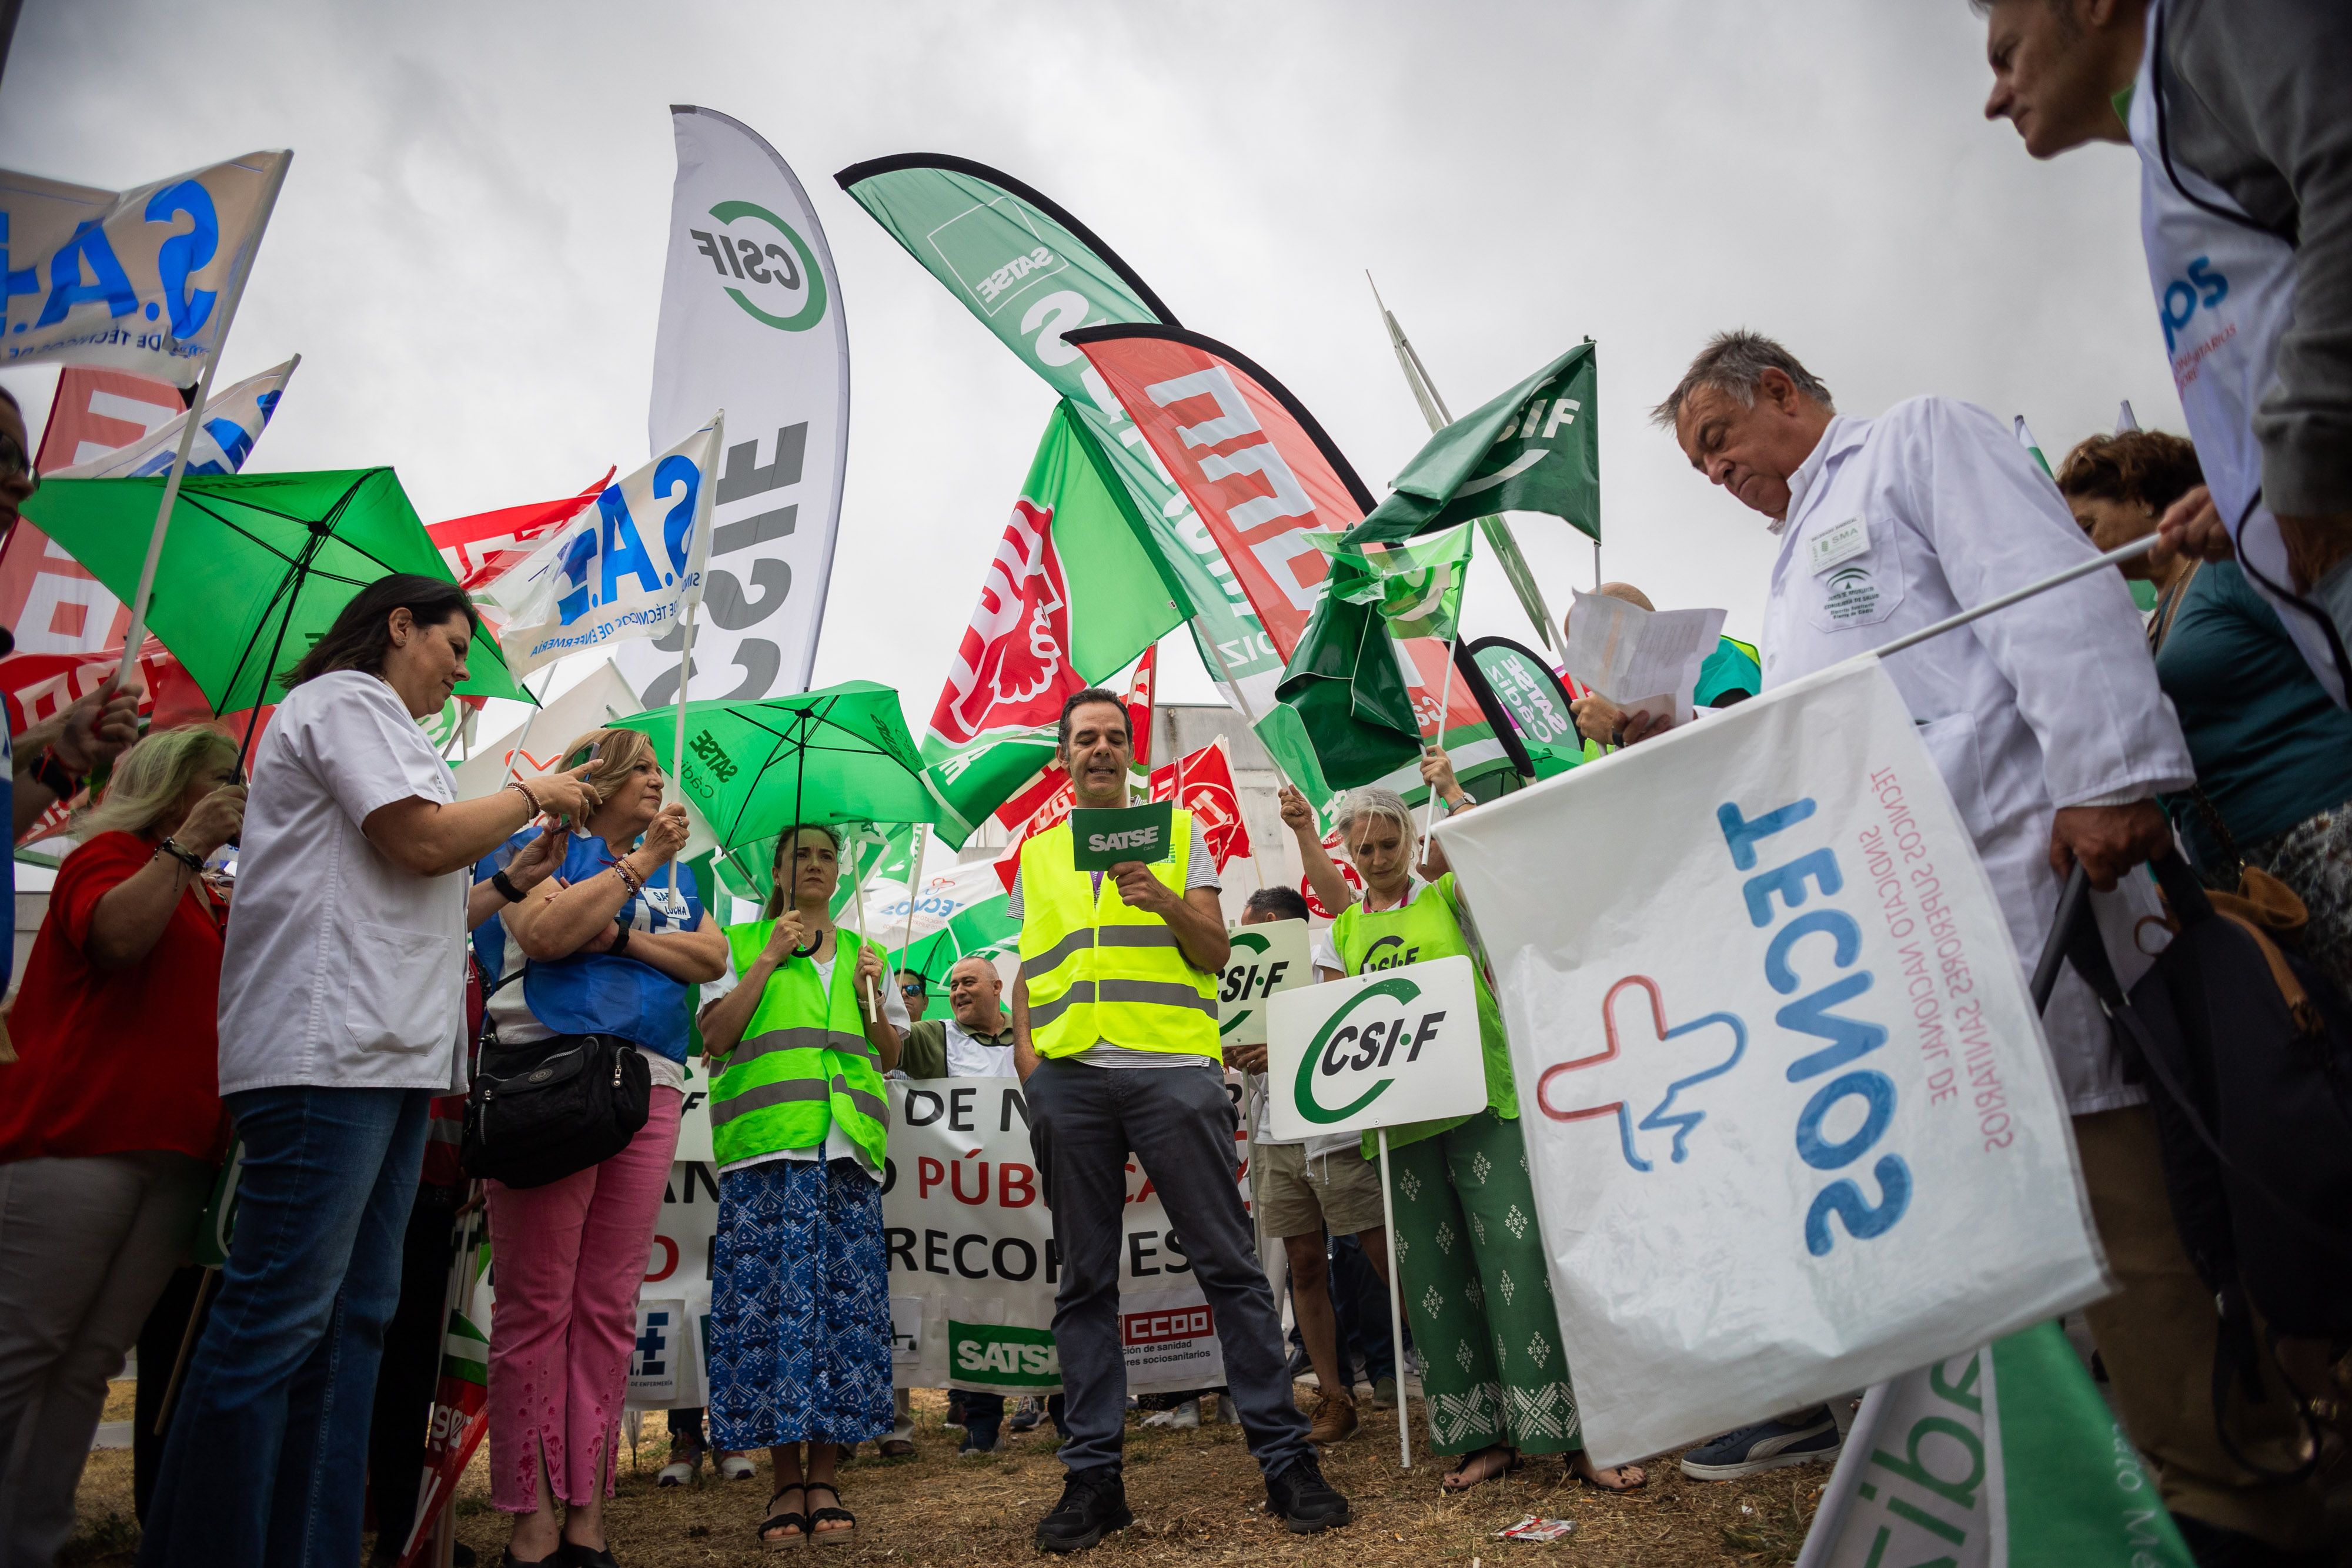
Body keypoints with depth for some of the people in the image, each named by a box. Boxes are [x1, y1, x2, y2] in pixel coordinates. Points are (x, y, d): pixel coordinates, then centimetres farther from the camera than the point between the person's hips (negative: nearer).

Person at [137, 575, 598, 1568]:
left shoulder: (363, 718, 30)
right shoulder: (347, 697, 0)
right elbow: (424, 840, -13)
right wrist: (534, 796, 2)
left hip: (386, 1057, 11)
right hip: (330, 1049, -11)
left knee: (353, 1318, 7)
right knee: (277, 1319, -10)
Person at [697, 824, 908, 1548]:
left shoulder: (866, 955, 21)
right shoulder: (741, 944, 14)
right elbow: (716, 1036, 2)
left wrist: (872, 993, 2)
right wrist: (769, 960, -4)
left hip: (848, 1153, 2)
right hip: (766, 1147, -2)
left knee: (845, 1301, -2)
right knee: (771, 1296, -6)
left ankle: (824, 1480, 6)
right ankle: (786, 1480, 5)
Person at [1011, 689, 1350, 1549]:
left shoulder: (1177, 830, 14)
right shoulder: (1037, 855, 20)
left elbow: (1216, 953, 7)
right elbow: (1027, 970, 20)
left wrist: (1168, 901, -11)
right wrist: (1024, 1050, 3)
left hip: (1171, 1066, -2)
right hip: (1067, 1076, 3)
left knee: (1230, 1265, -3)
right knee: (1084, 1281, 6)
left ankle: (1285, 1457, 6)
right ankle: (1093, 1473, 15)